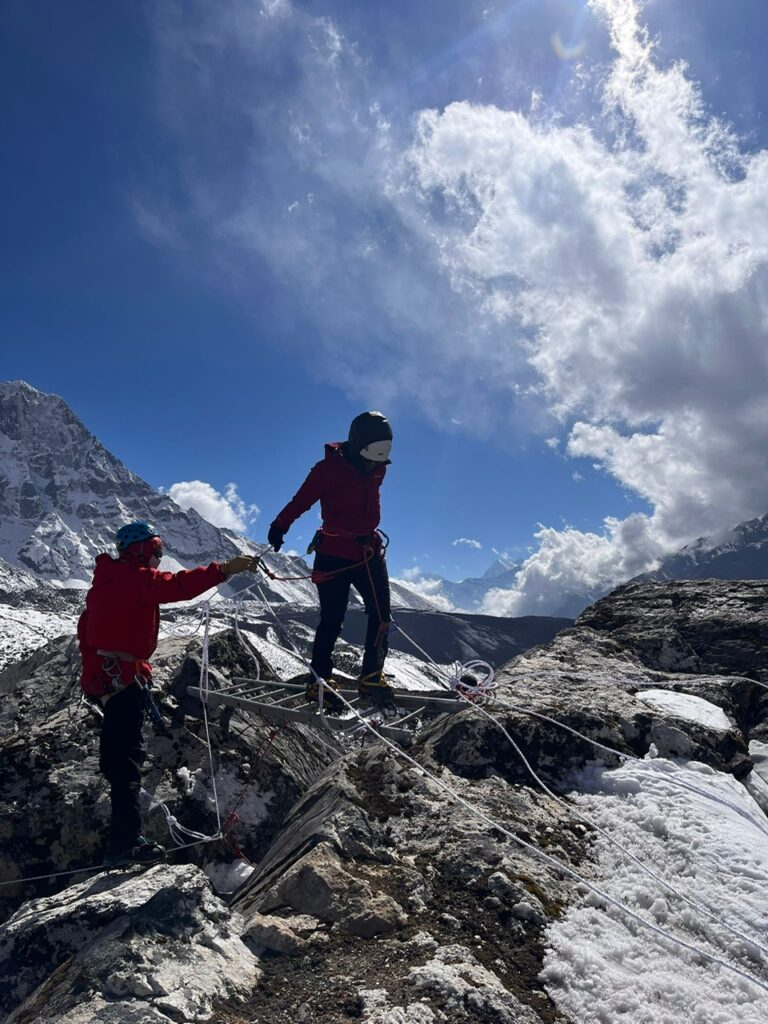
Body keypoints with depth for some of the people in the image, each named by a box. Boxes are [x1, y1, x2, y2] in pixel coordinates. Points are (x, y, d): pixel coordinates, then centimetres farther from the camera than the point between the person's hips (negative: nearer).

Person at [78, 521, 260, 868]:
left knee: (117, 750, 20)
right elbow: (179, 585, -29)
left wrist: (92, 667, 28)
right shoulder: (139, 578, -12)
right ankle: (124, 845, -5)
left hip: (101, 674, 10)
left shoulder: (105, 580, 16)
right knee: (127, 755, -7)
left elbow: (86, 629, 22)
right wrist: (225, 568, -34)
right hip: (124, 677, -10)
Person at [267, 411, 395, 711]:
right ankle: (318, 681, 11)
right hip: (334, 553, -6)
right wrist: (280, 526, -13)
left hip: (369, 551, 6)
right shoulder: (330, 468, -13)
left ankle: (372, 678, 11)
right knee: (332, 619, -2)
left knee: (381, 615, 0)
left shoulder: (377, 468, 8)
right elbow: (301, 500, -11)